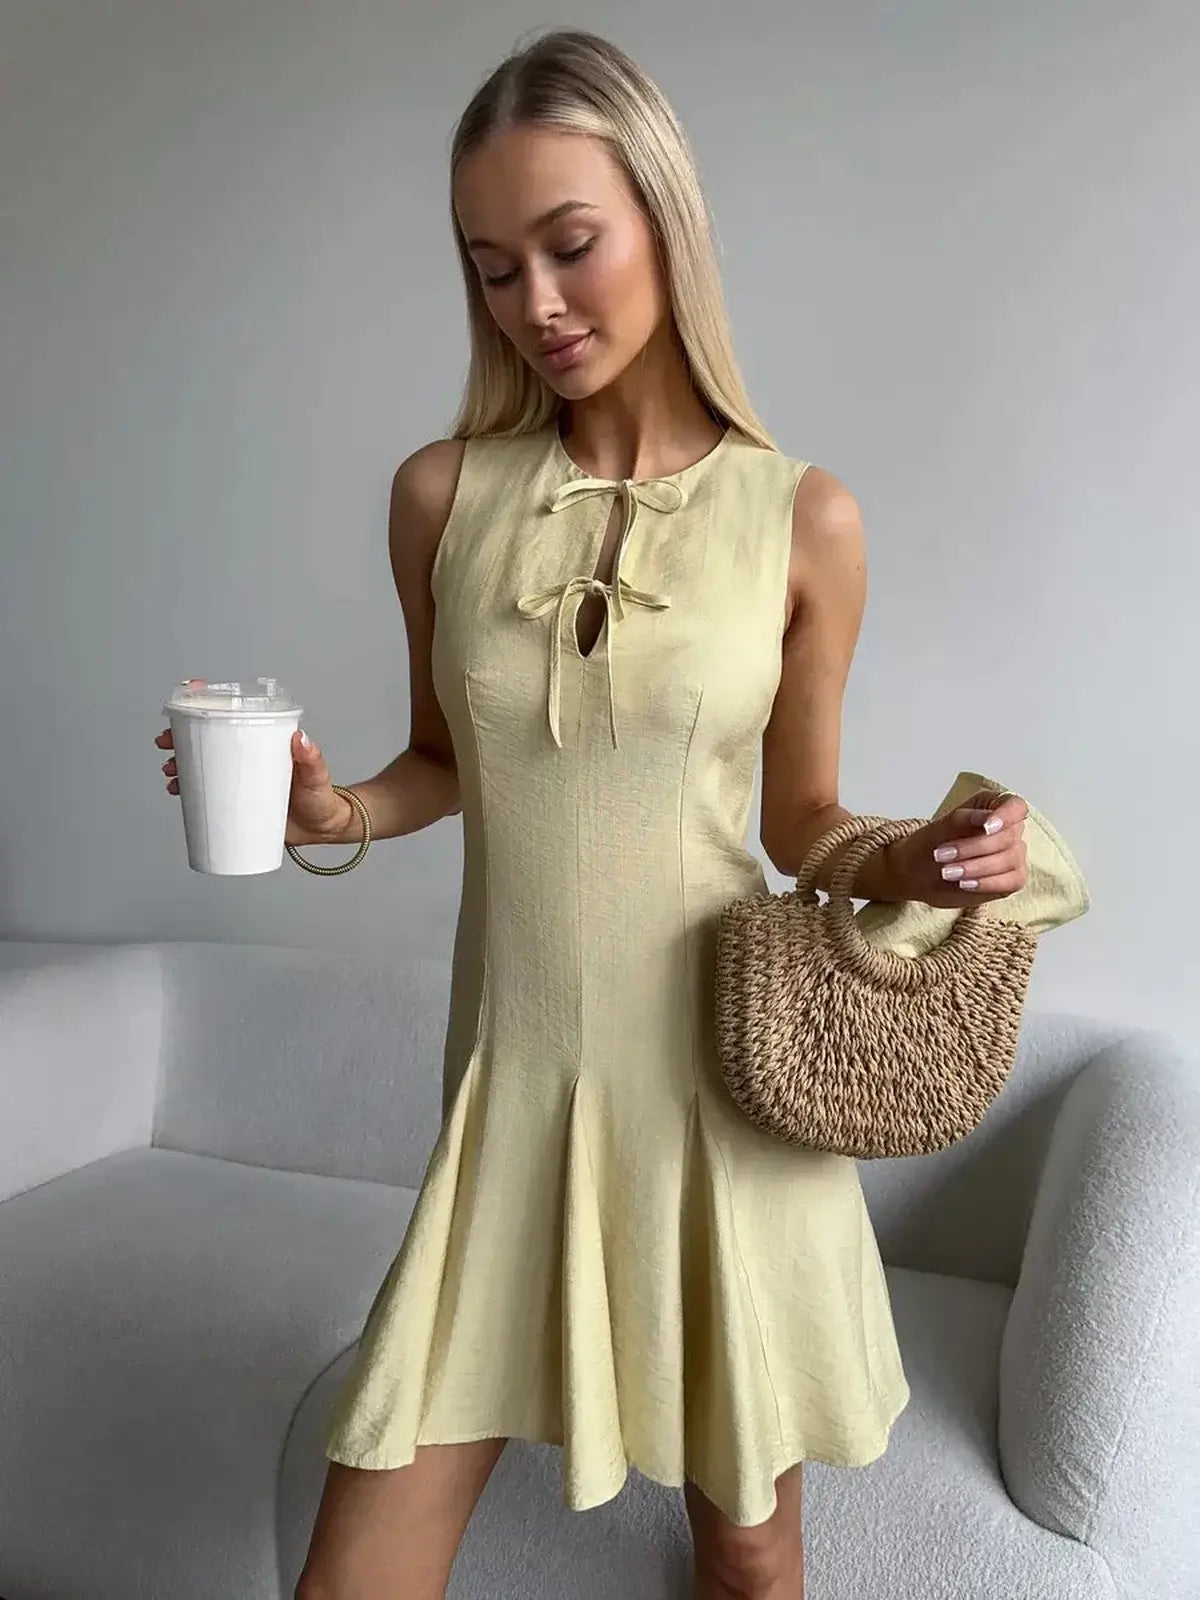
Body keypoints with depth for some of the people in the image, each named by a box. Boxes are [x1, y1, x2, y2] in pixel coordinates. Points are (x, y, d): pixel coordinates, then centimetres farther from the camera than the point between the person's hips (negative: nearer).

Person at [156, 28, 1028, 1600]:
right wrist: (336, 812, -9)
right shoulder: (443, 493, -1)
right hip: (516, 1073, 1)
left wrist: (909, 863, -15)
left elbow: (799, 817, 5)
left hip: (721, 1075, -1)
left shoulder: (805, 517, -4)